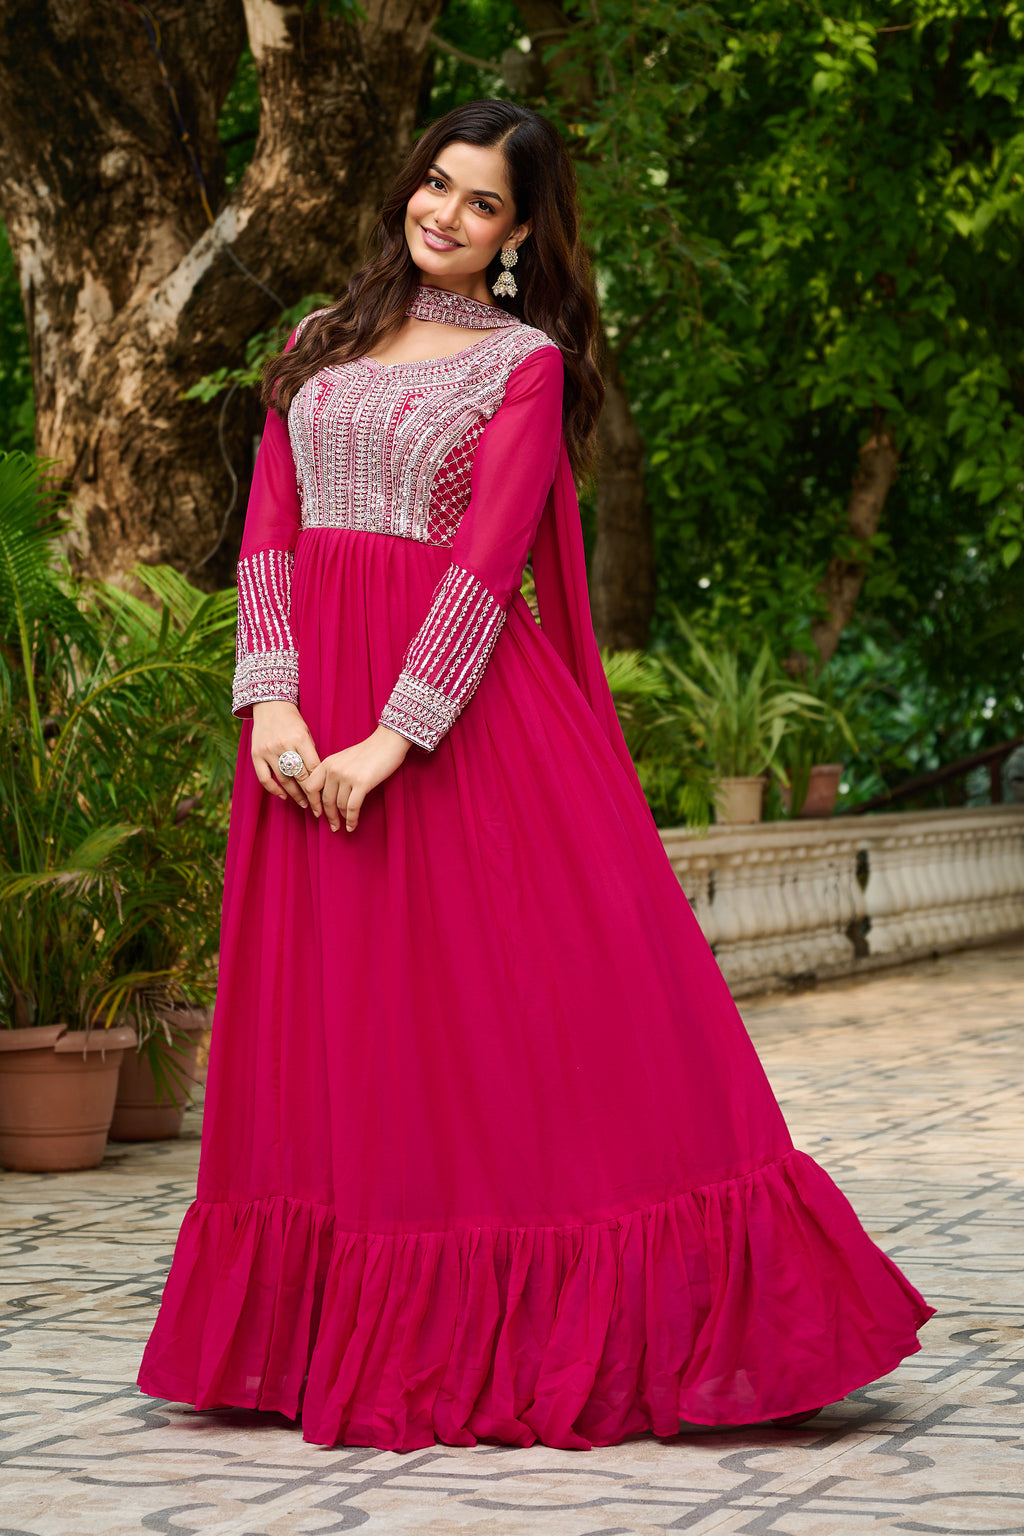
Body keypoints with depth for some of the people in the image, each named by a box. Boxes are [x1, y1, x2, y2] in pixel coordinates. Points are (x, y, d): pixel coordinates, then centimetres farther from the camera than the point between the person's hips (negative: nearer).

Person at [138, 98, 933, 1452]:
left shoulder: (526, 361, 2)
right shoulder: (320, 347, 16)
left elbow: (489, 558, -9)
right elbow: (269, 531, 8)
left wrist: (392, 739, -19)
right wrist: (272, 702, -8)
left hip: (466, 699, -4)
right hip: (311, 706, 4)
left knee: (525, 1003, -6)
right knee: (334, 1017, 5)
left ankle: (541, 1338, 0)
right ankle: (347, 1339, 11)